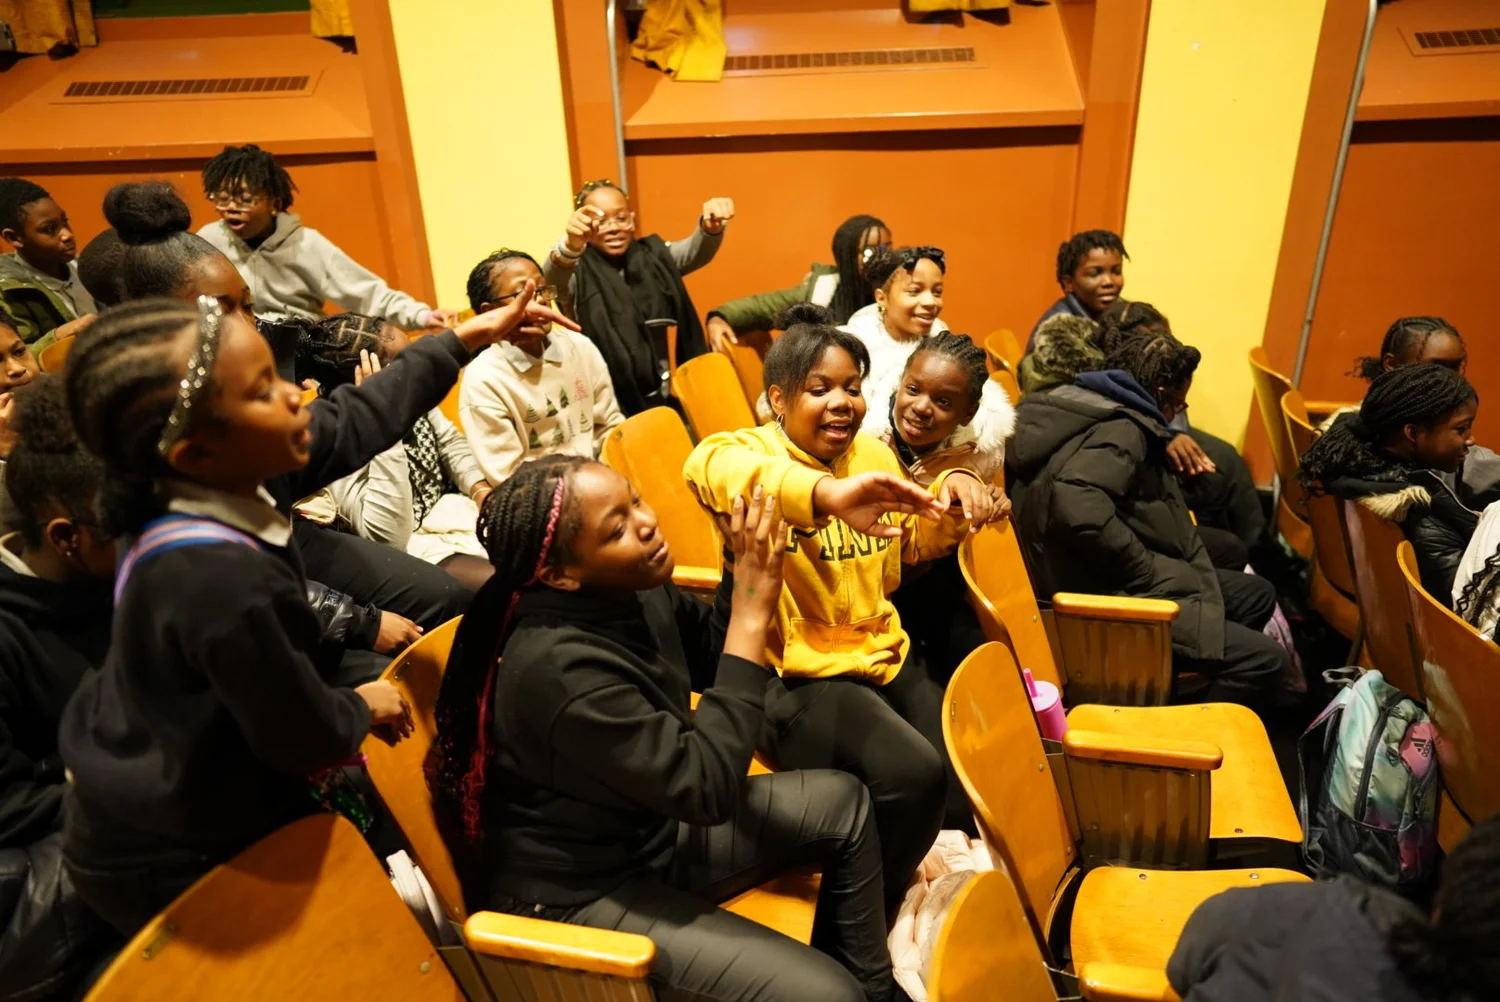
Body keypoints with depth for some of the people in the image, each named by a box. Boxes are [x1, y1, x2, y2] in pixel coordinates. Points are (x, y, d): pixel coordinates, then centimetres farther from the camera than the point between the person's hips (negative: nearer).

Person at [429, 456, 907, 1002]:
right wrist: (752, 612, -32)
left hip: (652, 828, 8)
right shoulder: (557, 668, -32)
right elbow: (708, 787, -31)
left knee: (842, 803, 8)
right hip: (580, 895, -8)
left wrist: (746, 572, -14)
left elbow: (712, 655, 7)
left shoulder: (634, 590, -9)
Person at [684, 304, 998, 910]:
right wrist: (826, 493, -54)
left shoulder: (873, 453, 10)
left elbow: (914, 546, 23)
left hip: (884, 655, 7)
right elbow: (707, 466, -38)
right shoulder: (756, 449, -11)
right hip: (798, 676, -7)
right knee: (913, 774, -25)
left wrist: (951, 496, 1)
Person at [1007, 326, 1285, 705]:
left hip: (1108, 581, 11)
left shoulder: (1087, 403, 8)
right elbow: (1076, 507, -38)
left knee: (1258, 594, 20)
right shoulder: (1120, 431, -20)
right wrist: (1148, 571, -23)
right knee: (1265, 659, -10)